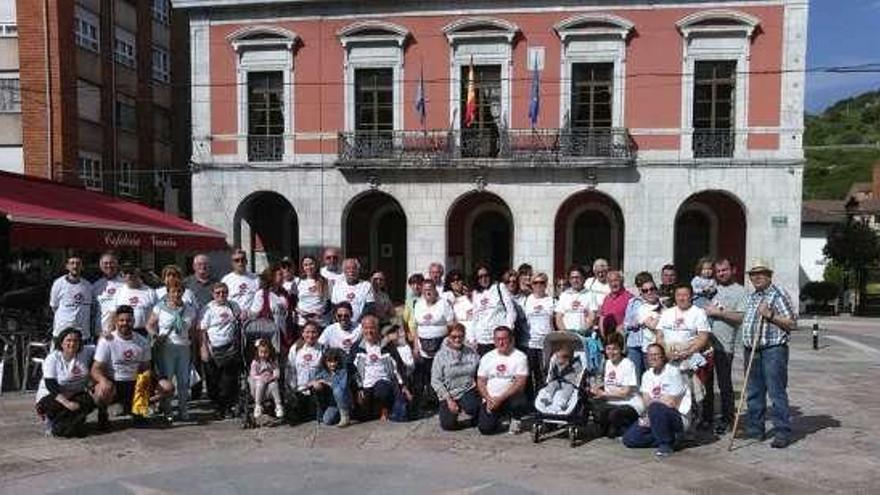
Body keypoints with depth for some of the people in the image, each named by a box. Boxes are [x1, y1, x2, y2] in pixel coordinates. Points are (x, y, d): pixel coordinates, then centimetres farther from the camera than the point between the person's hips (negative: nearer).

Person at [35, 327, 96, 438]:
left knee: (89, 402, -26)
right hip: (51, 395, -3)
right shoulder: (52, 359, -14)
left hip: (76, 394, 3)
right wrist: (67, 403, -32)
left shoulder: (86, 352, -4)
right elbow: (50, 385, -21)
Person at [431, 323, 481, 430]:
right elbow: (435, 380, -7)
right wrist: (449, 400, -11)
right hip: (449, 394, 0)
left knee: (472, 408, -30)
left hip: (468, 391, 0)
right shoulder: (441, 355, -4)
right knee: (448, 424, -11)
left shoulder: (472, 353, 3)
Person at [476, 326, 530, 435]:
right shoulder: (487, 357, 8)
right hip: (490, 400, 2)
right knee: (485, 428, -20)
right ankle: (496, 418, 17)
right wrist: (489, 399, -11)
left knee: (521, 403, -36)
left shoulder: (520, 356, -3)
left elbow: (520, 384, -11)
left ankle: (515, 419, 0)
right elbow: (480, 382, 7)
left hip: (511, 398, -2)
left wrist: (501, 398, -19)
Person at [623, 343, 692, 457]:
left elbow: (671, 403, -16)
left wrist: (653, 401, -4)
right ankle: (669, 437, 5)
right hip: (656, 416, 7)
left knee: (655, 408, -38)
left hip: (678, 418, -7)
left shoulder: (673, 372, -12)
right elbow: (646, 402, 1)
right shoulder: (647, 375, 10)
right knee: (629, 439, -7)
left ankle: (666, 444, -16)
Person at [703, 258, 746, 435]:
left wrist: (719, 313, -13)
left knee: (725, 384, 2)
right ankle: (707, 416, 22)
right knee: (705, 382, 11)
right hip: (705, 341, 5)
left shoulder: (740, 291, -1)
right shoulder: (712, 288, 16)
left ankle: (726, 419, 13)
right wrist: (706, 310, 5)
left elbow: (741, 317, -12)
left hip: (724, 345, -5)